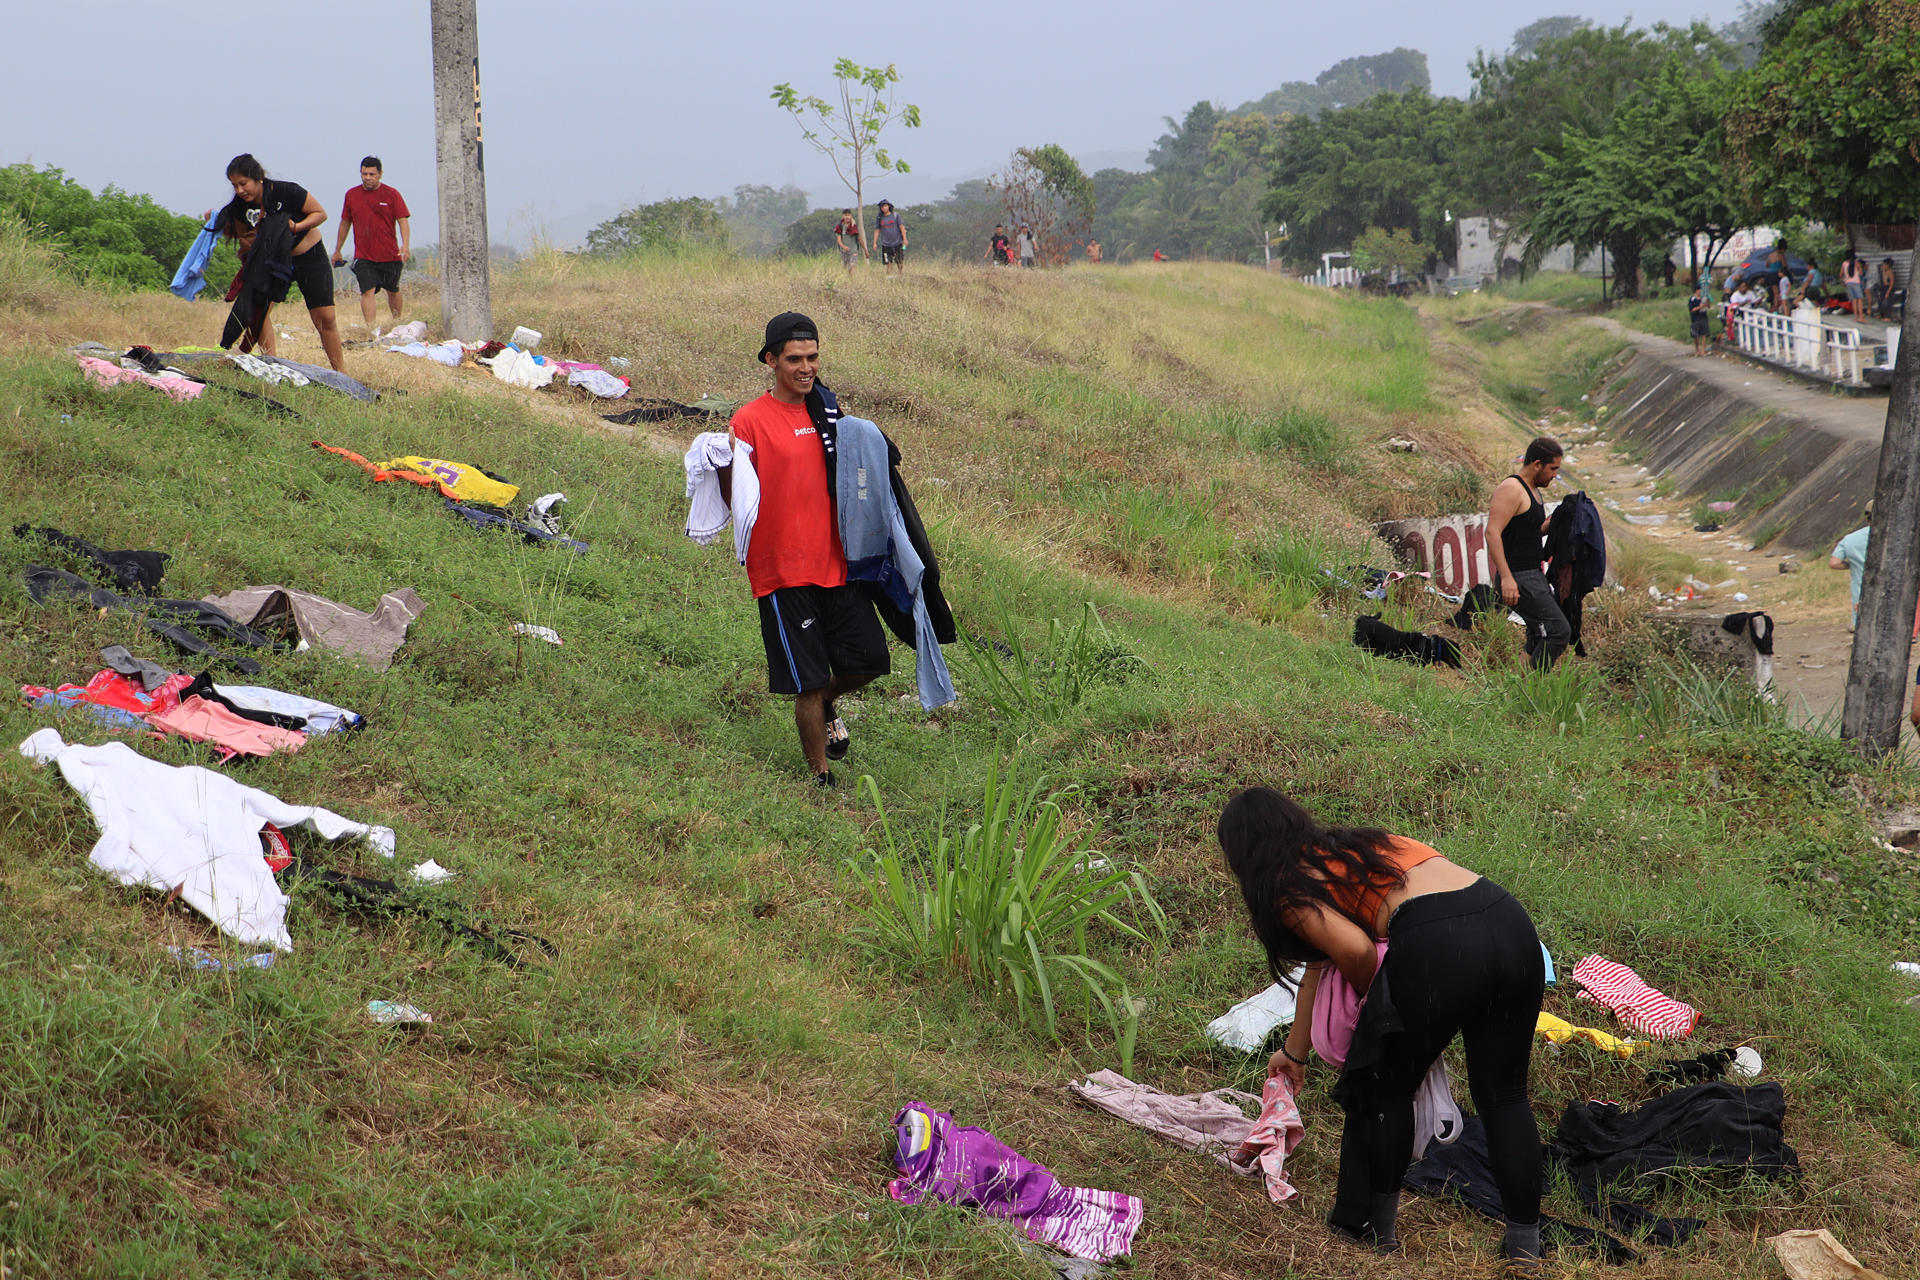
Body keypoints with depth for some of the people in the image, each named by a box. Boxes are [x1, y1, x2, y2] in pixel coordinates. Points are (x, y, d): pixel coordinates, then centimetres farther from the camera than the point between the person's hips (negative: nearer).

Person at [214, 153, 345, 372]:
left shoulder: (287, 192, -23)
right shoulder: (239, 208, -12)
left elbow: (321, 213, -13)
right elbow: (243, 239, 3)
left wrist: (296, 227, -29)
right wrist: (249, 243, -21)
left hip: (310, 256, -3)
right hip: (273, 261, 3)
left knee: (324, 318, -4)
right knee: (258, 308, -17)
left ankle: (341, 371, 8)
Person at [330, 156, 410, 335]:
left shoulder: (391, 194, -1)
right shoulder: (351, 195, 7)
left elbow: (403, 221, -4)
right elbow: (345, 223, 17)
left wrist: (405, 245, -20)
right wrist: (337, 251, 20)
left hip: (390, 255, 0)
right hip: (363, 257, 0)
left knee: (393, 291, 13)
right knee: (368, 291, -14)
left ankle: (397, 324, 33)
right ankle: (371, 330, -18)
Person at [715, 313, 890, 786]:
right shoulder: (750, 420, -8)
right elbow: (736, 502, -9)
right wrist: (725, 466, -28)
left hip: (836, 563, 5)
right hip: (784, 571, -5)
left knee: (869, 659, 2)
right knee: (809, 681, -1)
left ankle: (826, 707, 34)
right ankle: (821, 776, 16)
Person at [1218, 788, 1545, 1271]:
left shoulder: (1286, 887, 10)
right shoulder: (1357, 845, 34)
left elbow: (1355, 950, -7)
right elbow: (1319, 962, 43)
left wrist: (1370, 999, 16)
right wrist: (1296, 1051, 52)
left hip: (1439, 948, -7)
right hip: (1513, 925, 7)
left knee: (1384, 1088, 17)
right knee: (1503, 1093, 20)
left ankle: (1373, 1225, 31)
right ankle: (1525, 1244, 23)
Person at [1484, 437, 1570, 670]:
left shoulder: (1532, 490, 18)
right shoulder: (1511, 489, -13)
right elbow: (1492, 532, -22)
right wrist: (1506, 577, -29)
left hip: (1532, 576, 10)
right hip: (1518, 579, -10)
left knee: (1541, 637, 12)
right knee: (1558, 631, -14)